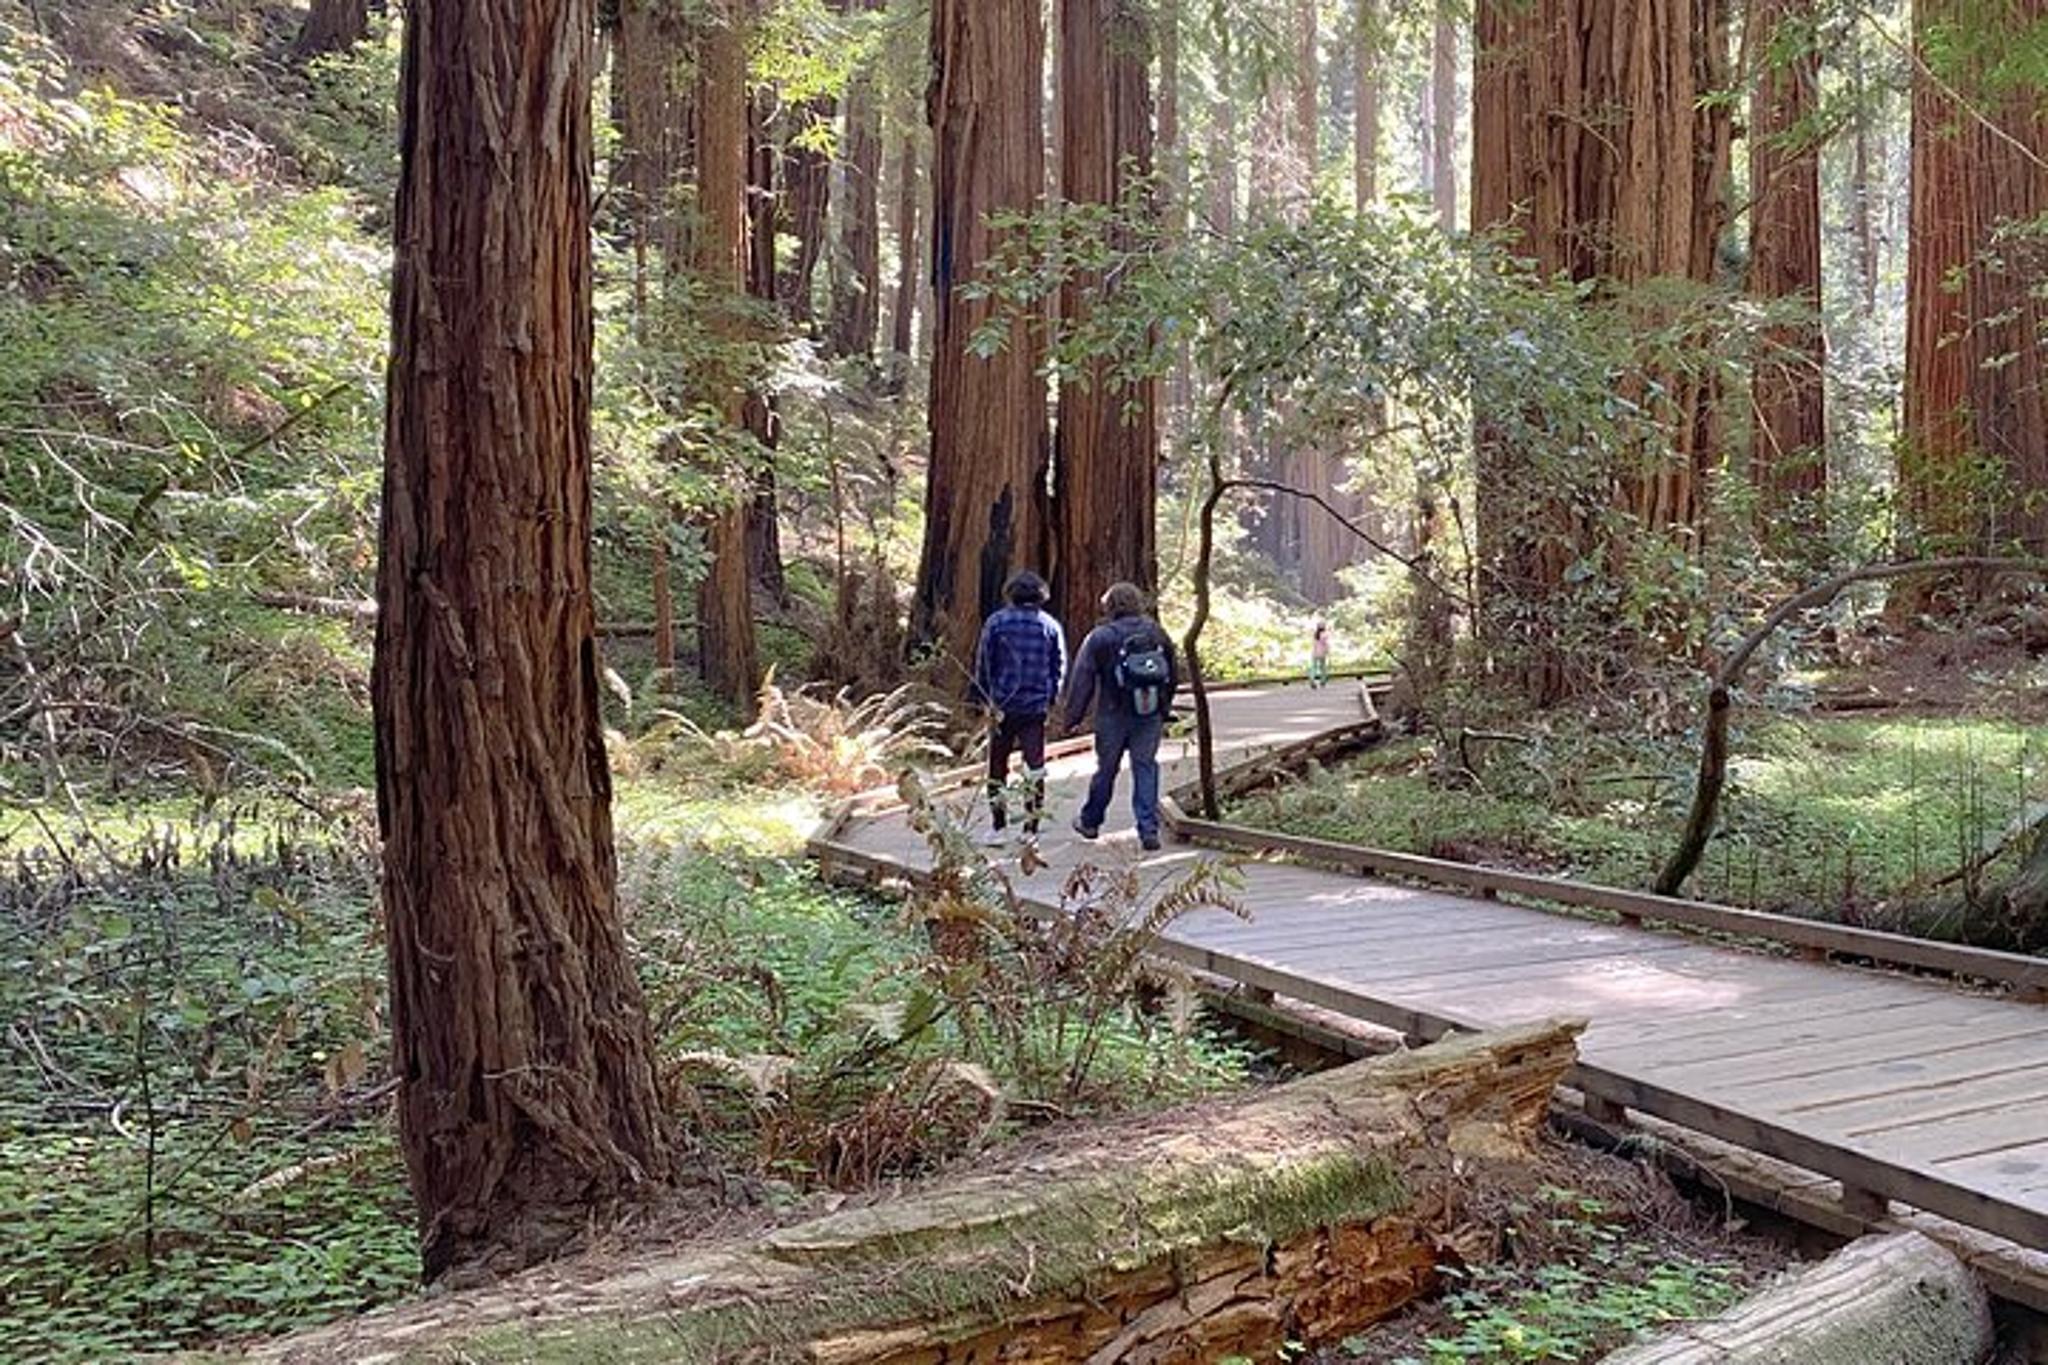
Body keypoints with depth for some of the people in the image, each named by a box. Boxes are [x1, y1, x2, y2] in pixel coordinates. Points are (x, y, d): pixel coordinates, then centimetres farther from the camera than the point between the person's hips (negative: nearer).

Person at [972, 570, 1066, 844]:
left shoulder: (996, 623, -3)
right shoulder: (1051, 626, 3)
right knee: (1035, 767, 4)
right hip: (1037, 707, 1)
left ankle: (998, 826, 10)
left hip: (1003, 706, -1)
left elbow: (982, 665, -1)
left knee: (997, 766, 10)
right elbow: (1059, 668, 6)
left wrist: (987, 699, 9)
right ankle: (1031, 829, 4)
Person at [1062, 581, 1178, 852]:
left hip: (1114, 715, -2)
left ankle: (1090, 821, 27)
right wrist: (1163, 709, 22)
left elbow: (1082, 679, -6)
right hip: (1150, 717, 2)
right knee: (1146, 768, 4)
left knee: (1106, 768, 10)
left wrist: (1073, 716, -1)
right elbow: (1174, 676, 13)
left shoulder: (1100, 638, -7)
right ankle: (1149, 830, -2)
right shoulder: (1157, 634, 5)